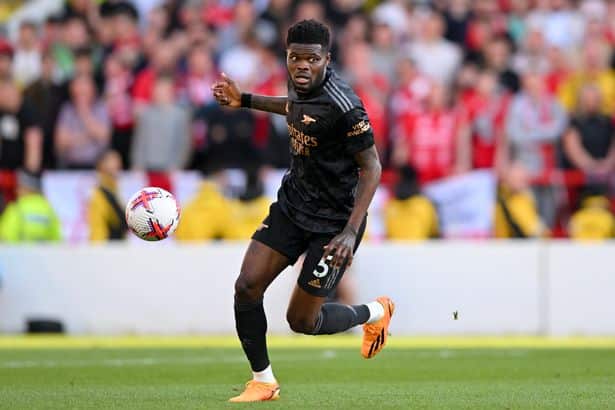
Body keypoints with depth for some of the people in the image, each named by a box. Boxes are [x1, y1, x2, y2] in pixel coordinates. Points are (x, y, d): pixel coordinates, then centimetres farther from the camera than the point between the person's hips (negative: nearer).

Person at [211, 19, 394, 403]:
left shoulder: (343, 106, -27)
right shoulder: (300, 83, -3)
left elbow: (371, 167, -20)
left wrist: (351, 232, -25)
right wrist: (245, 101, 24)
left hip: (332, 222, -7)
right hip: (292, 204, 7)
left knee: (302, 321, 1)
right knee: (247, 286, -5)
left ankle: (374, 313, 30)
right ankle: (263, 382, 11)